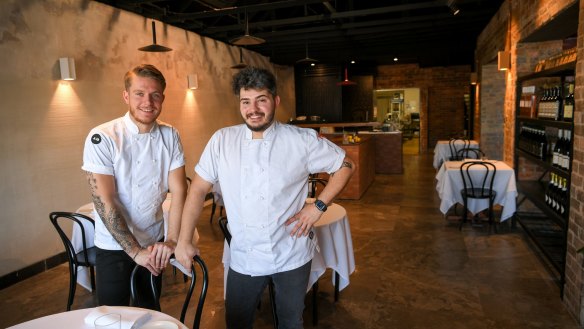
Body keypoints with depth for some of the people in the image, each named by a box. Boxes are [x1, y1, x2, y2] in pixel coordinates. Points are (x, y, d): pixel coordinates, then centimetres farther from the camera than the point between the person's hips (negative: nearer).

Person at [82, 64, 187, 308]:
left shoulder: (170, 136, -4)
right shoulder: (101, 138, -18)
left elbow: (178, 190, -7)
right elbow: (104, 202, -19)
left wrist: (172, 240, -16)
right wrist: (135, 251, -18)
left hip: (155, 244, 4)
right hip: (114, 248, -4)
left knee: (151, 311, 21)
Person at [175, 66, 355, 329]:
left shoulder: (302, 140, -10)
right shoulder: (222, 141, -6)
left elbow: (345, 165, 0)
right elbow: (198, 189, 0)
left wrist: (318, 206, -9)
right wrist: (184, 241, -3)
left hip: (292, 256, -1)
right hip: (243, 258, 1)